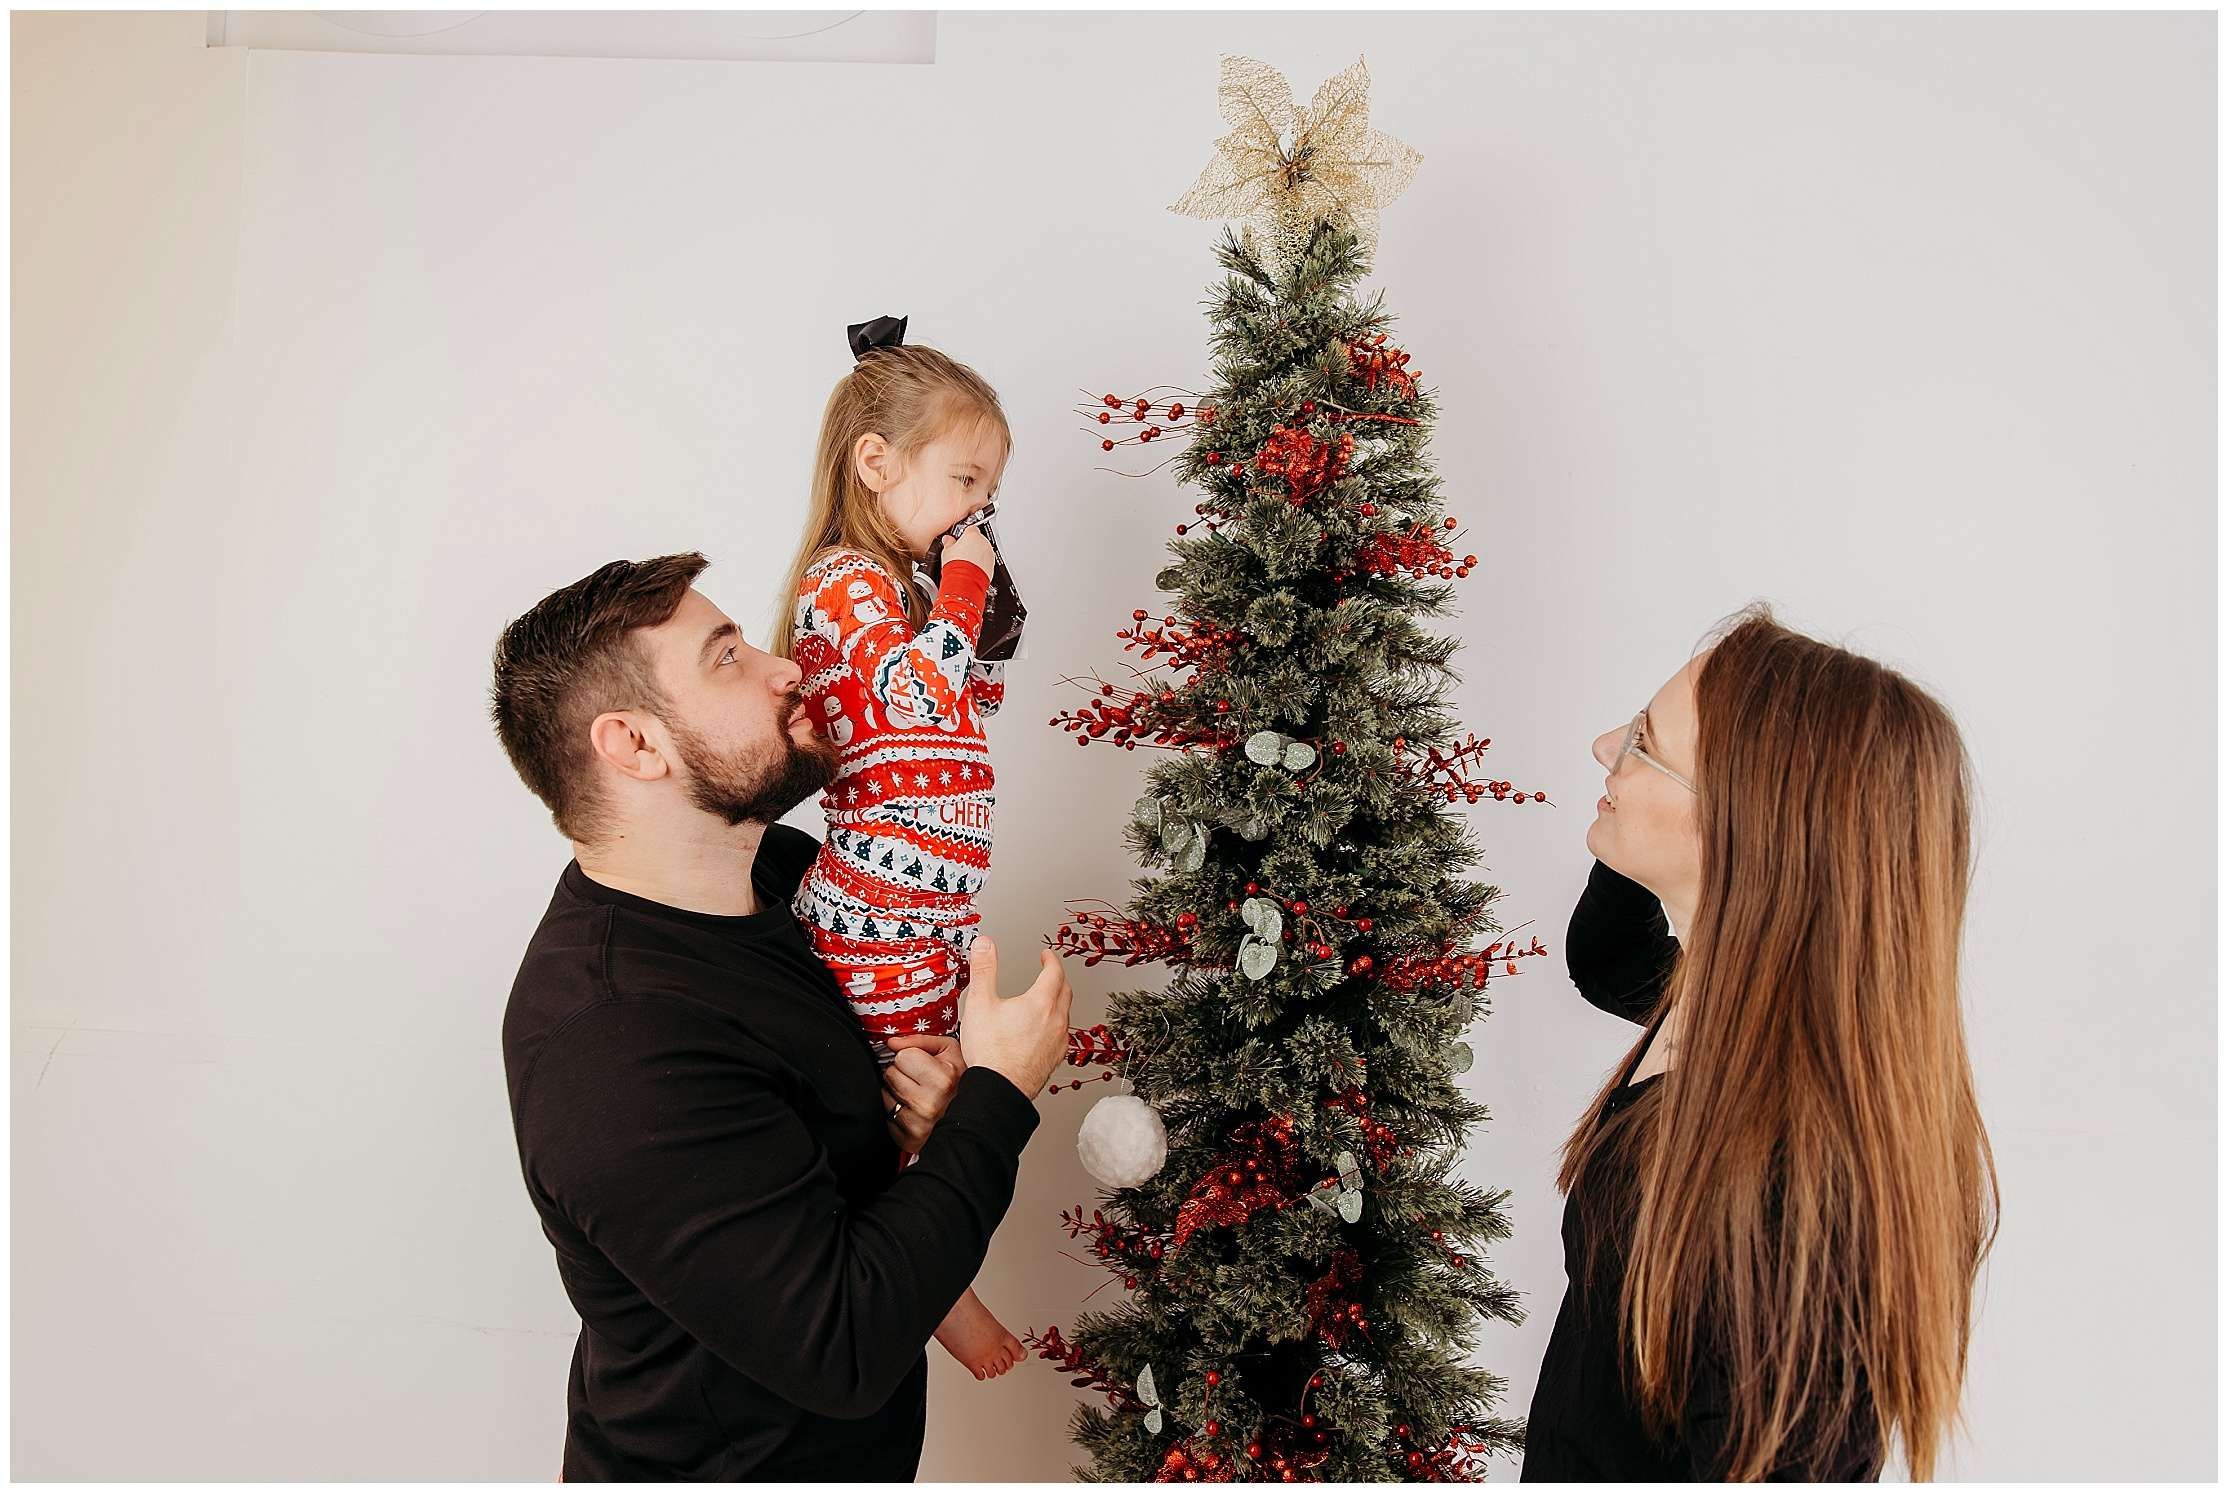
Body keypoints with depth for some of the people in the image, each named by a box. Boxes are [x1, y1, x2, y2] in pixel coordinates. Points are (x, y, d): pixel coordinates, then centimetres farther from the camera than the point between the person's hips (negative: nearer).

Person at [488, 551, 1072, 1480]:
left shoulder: (772, 867, -7)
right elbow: (847, 1347, -33)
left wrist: (939, 1083, -6)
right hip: (718, 1461, -8)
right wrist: (999, 1094, -23)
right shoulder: (617, 1048, -34)